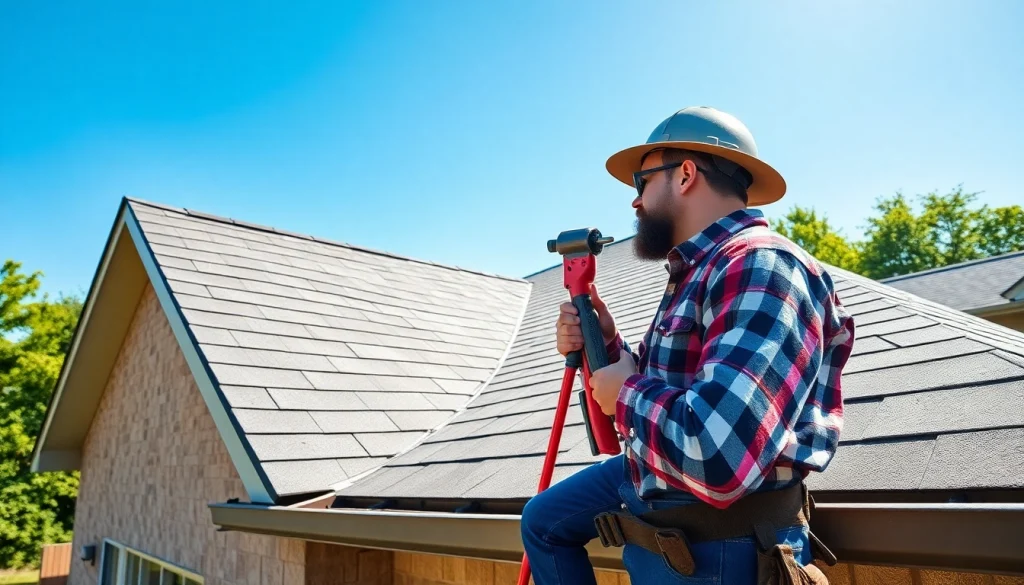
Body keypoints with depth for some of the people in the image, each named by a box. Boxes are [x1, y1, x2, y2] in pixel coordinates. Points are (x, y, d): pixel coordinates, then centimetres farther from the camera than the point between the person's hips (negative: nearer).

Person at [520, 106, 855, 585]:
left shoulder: (760, 269, -24)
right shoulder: (696, 272, 8)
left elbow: (718, 457, -37)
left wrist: (628, 393, -19)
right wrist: (606, 346, -2)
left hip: (712, 546, -9)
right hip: (652, 486, 10)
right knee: (543, 521, 22)